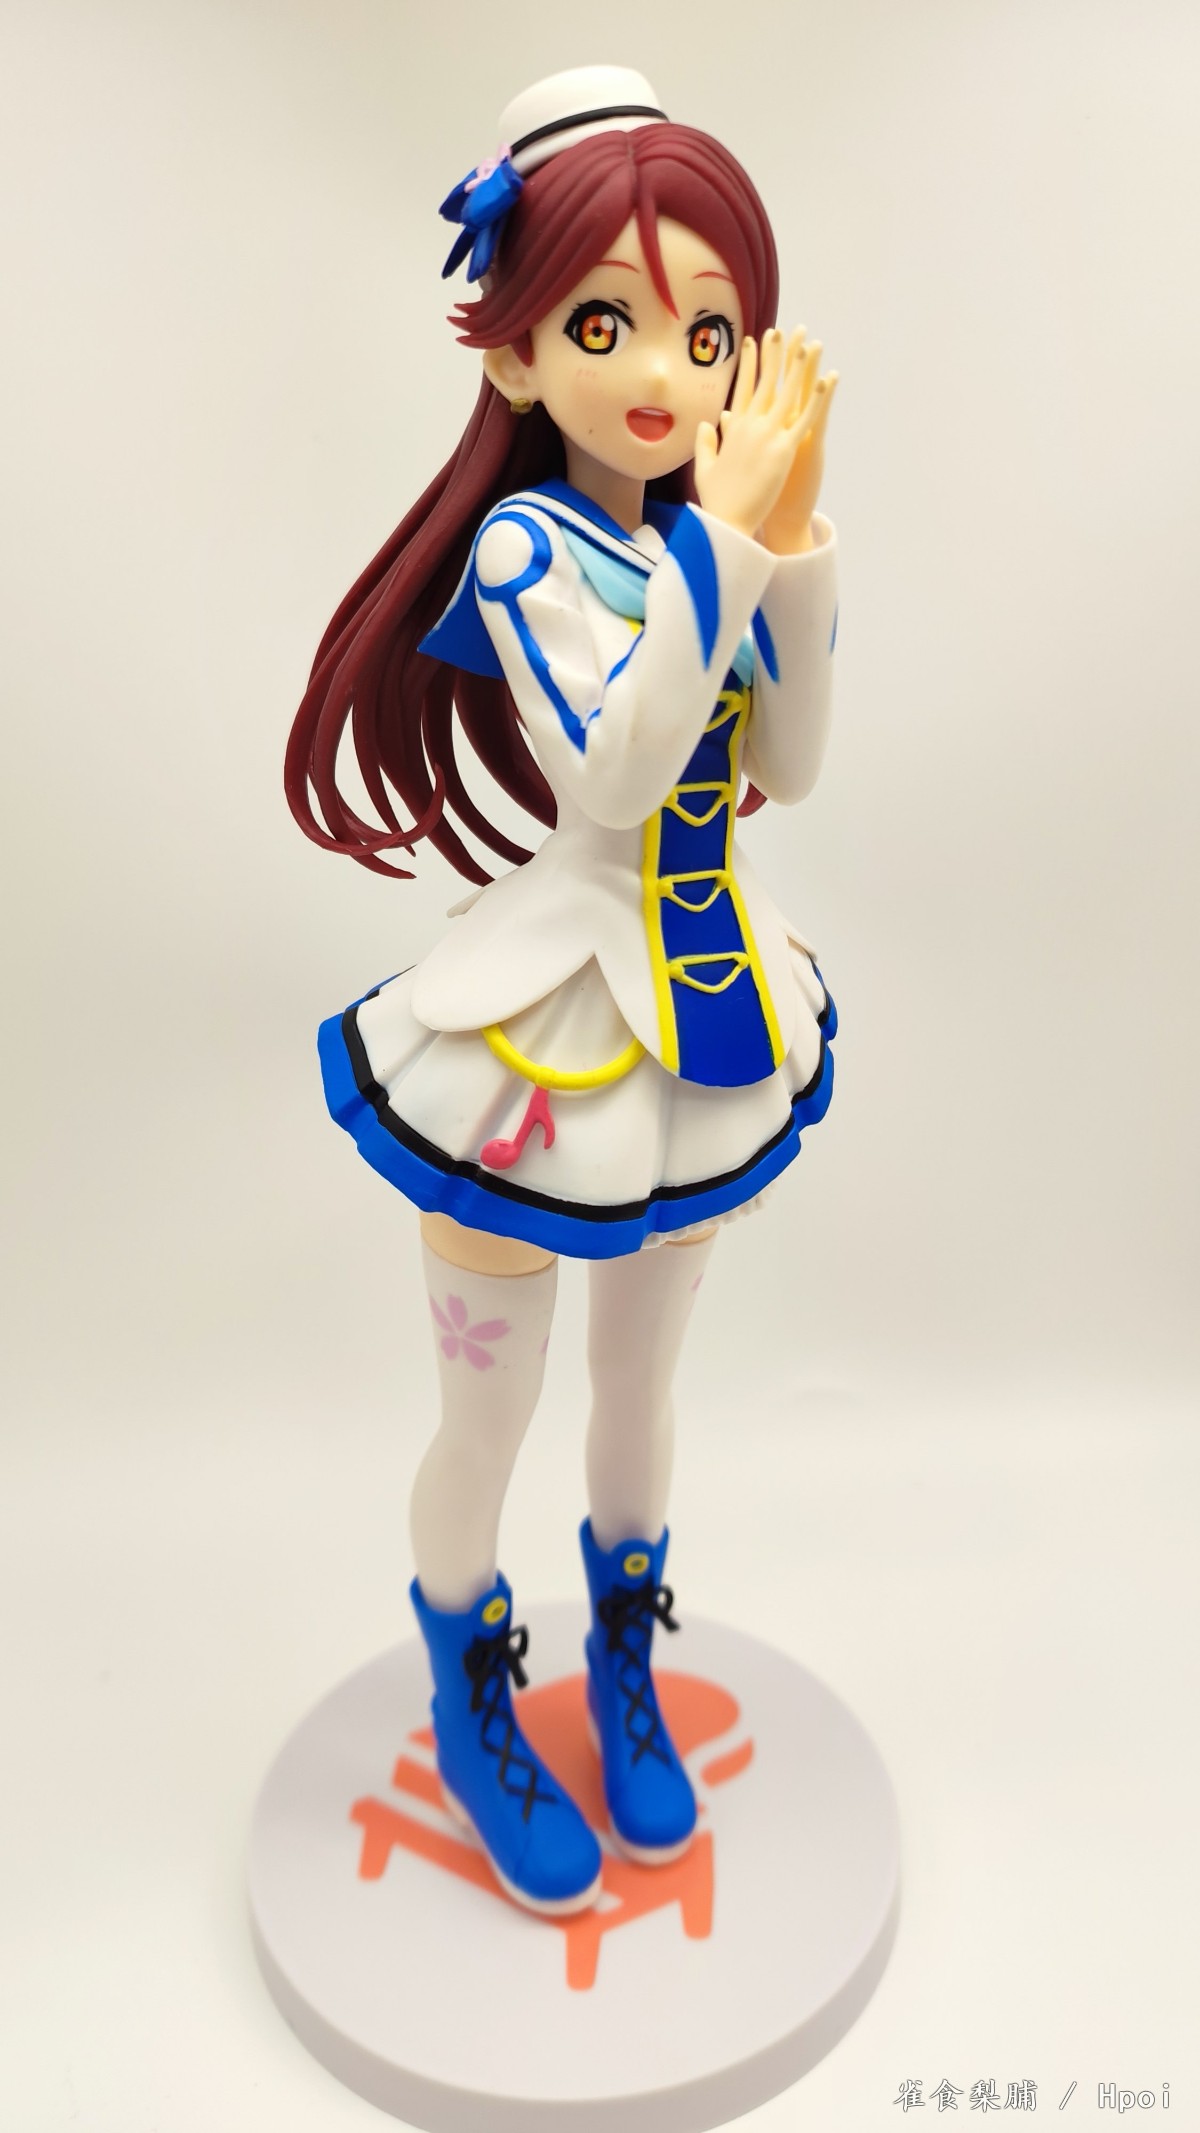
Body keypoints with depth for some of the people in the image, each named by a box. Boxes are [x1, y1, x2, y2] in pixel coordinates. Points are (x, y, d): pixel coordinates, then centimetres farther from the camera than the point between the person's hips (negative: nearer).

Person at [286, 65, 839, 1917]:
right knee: (487, 1425, 13)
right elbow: (612, 778, -30)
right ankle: (471, 1710, 43)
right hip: (556, 1025, -5)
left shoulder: (704, 540, -1)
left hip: (708, 1009, 6)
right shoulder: (525, 545, -17)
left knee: (642, 1383, 24)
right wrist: (733, 539, -30)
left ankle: (625, 1670, 50)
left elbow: (787, 772, -3)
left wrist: (795, 550, -12)